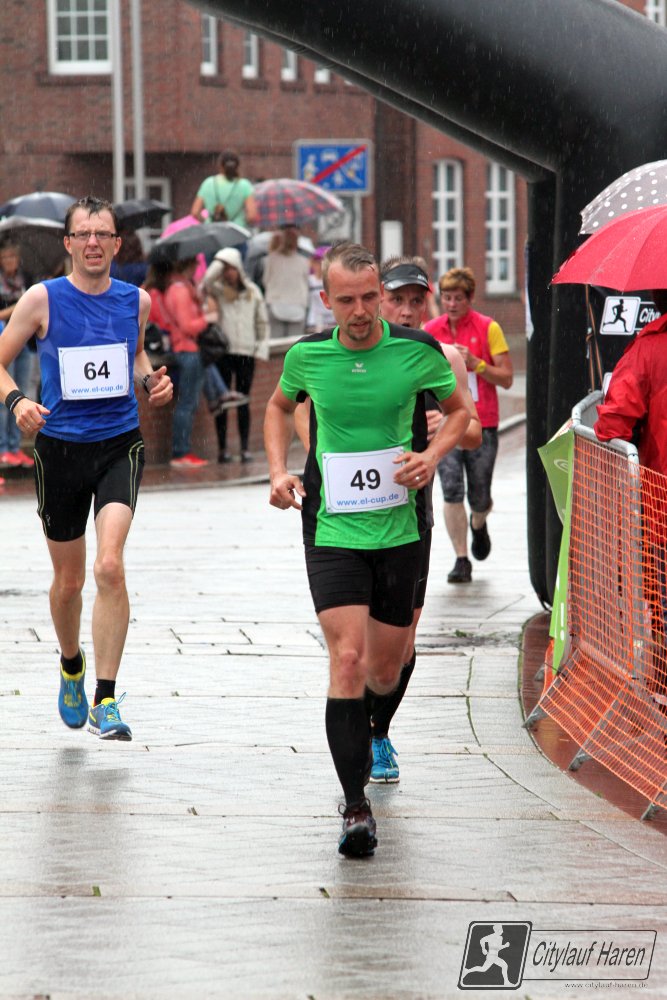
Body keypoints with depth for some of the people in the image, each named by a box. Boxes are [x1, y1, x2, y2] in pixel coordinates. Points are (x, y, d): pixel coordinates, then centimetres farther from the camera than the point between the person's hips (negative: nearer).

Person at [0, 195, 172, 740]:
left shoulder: (135, 300, 2)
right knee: (68, 580, 11)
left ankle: (105, 699, -13)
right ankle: (72, 666, 41)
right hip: (60, 447, 0)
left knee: (110, 566, -18)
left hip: (119, 444, 0)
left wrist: (151, 378, 3)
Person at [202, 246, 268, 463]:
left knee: (243, 402, 3)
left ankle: (245, 448, 5)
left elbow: (262, 321, 13)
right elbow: (207, 281, -20)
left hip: (246, 353, 1)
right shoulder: (218, 290, 3)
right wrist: (220, 261, -11)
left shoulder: (252, 291, 9)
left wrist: (262, 347, 5)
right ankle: (222, 448, 5)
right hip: (223, 351, -1)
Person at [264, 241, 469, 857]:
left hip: (399, 529, 1)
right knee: (348, 657, -17)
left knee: (384, 674, 9)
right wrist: (279, 471, 3)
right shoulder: (307, 356, -3)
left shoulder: (416, 350, -6)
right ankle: (356, 805, -13)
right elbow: (279, 407, 18)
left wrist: (433, 455, -9)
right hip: (331, 529, -1)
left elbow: (459, 410, 10)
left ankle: (373, 735, 47)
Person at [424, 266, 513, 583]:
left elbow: (506, 378, -3)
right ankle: (461, 560, -5)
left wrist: (475, 364, -17)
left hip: (482, 424, -1)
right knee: (452, 492, -11)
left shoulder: (488, 328, -2)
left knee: (480, 498, 5)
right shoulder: (430, 330, 6)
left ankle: (478, 524, 41)